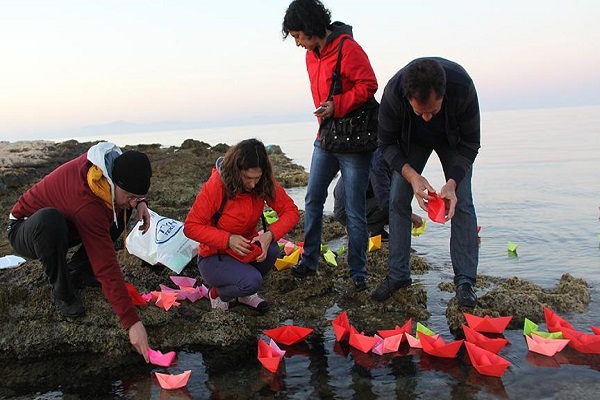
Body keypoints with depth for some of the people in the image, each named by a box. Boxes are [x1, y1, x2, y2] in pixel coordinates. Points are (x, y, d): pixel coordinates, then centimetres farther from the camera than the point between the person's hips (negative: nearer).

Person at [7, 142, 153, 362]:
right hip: (26, 230, -7)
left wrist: (140, 203, -18)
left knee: (122, 207, -7)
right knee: (49, 220, -41)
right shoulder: (87, 204, -40)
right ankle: (62, 292, -14)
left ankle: (78, 270, 3)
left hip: (65, 226, 7)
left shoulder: (113, 163, -21)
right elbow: (107, 268, -41)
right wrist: (132, 322, -40)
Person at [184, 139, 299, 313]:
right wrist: (228, 239, -32)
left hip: (245, 249, 5)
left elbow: (291, 211, -11)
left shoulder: (265, 183, -13)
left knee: (271, 250, -27)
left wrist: (270, 234, -30)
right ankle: (217, 292, 4)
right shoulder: (215, 186, -24)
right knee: (251, 281, -31)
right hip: (213, 257, -5)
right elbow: (191, 227, -20)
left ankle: (246, 293, 3)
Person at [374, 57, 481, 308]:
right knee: (398, 200, -7)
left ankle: (465, 281, -4)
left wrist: (452, 182, -37)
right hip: (411, 140, 1)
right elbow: (387, 144, -22)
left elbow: (470, 144, -24)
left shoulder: (463, 87, -38)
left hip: (453, 141, -1)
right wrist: (412, 176, -37)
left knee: (462, 203, -11)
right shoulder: (393, 92, -37)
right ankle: (398, 275, 4)